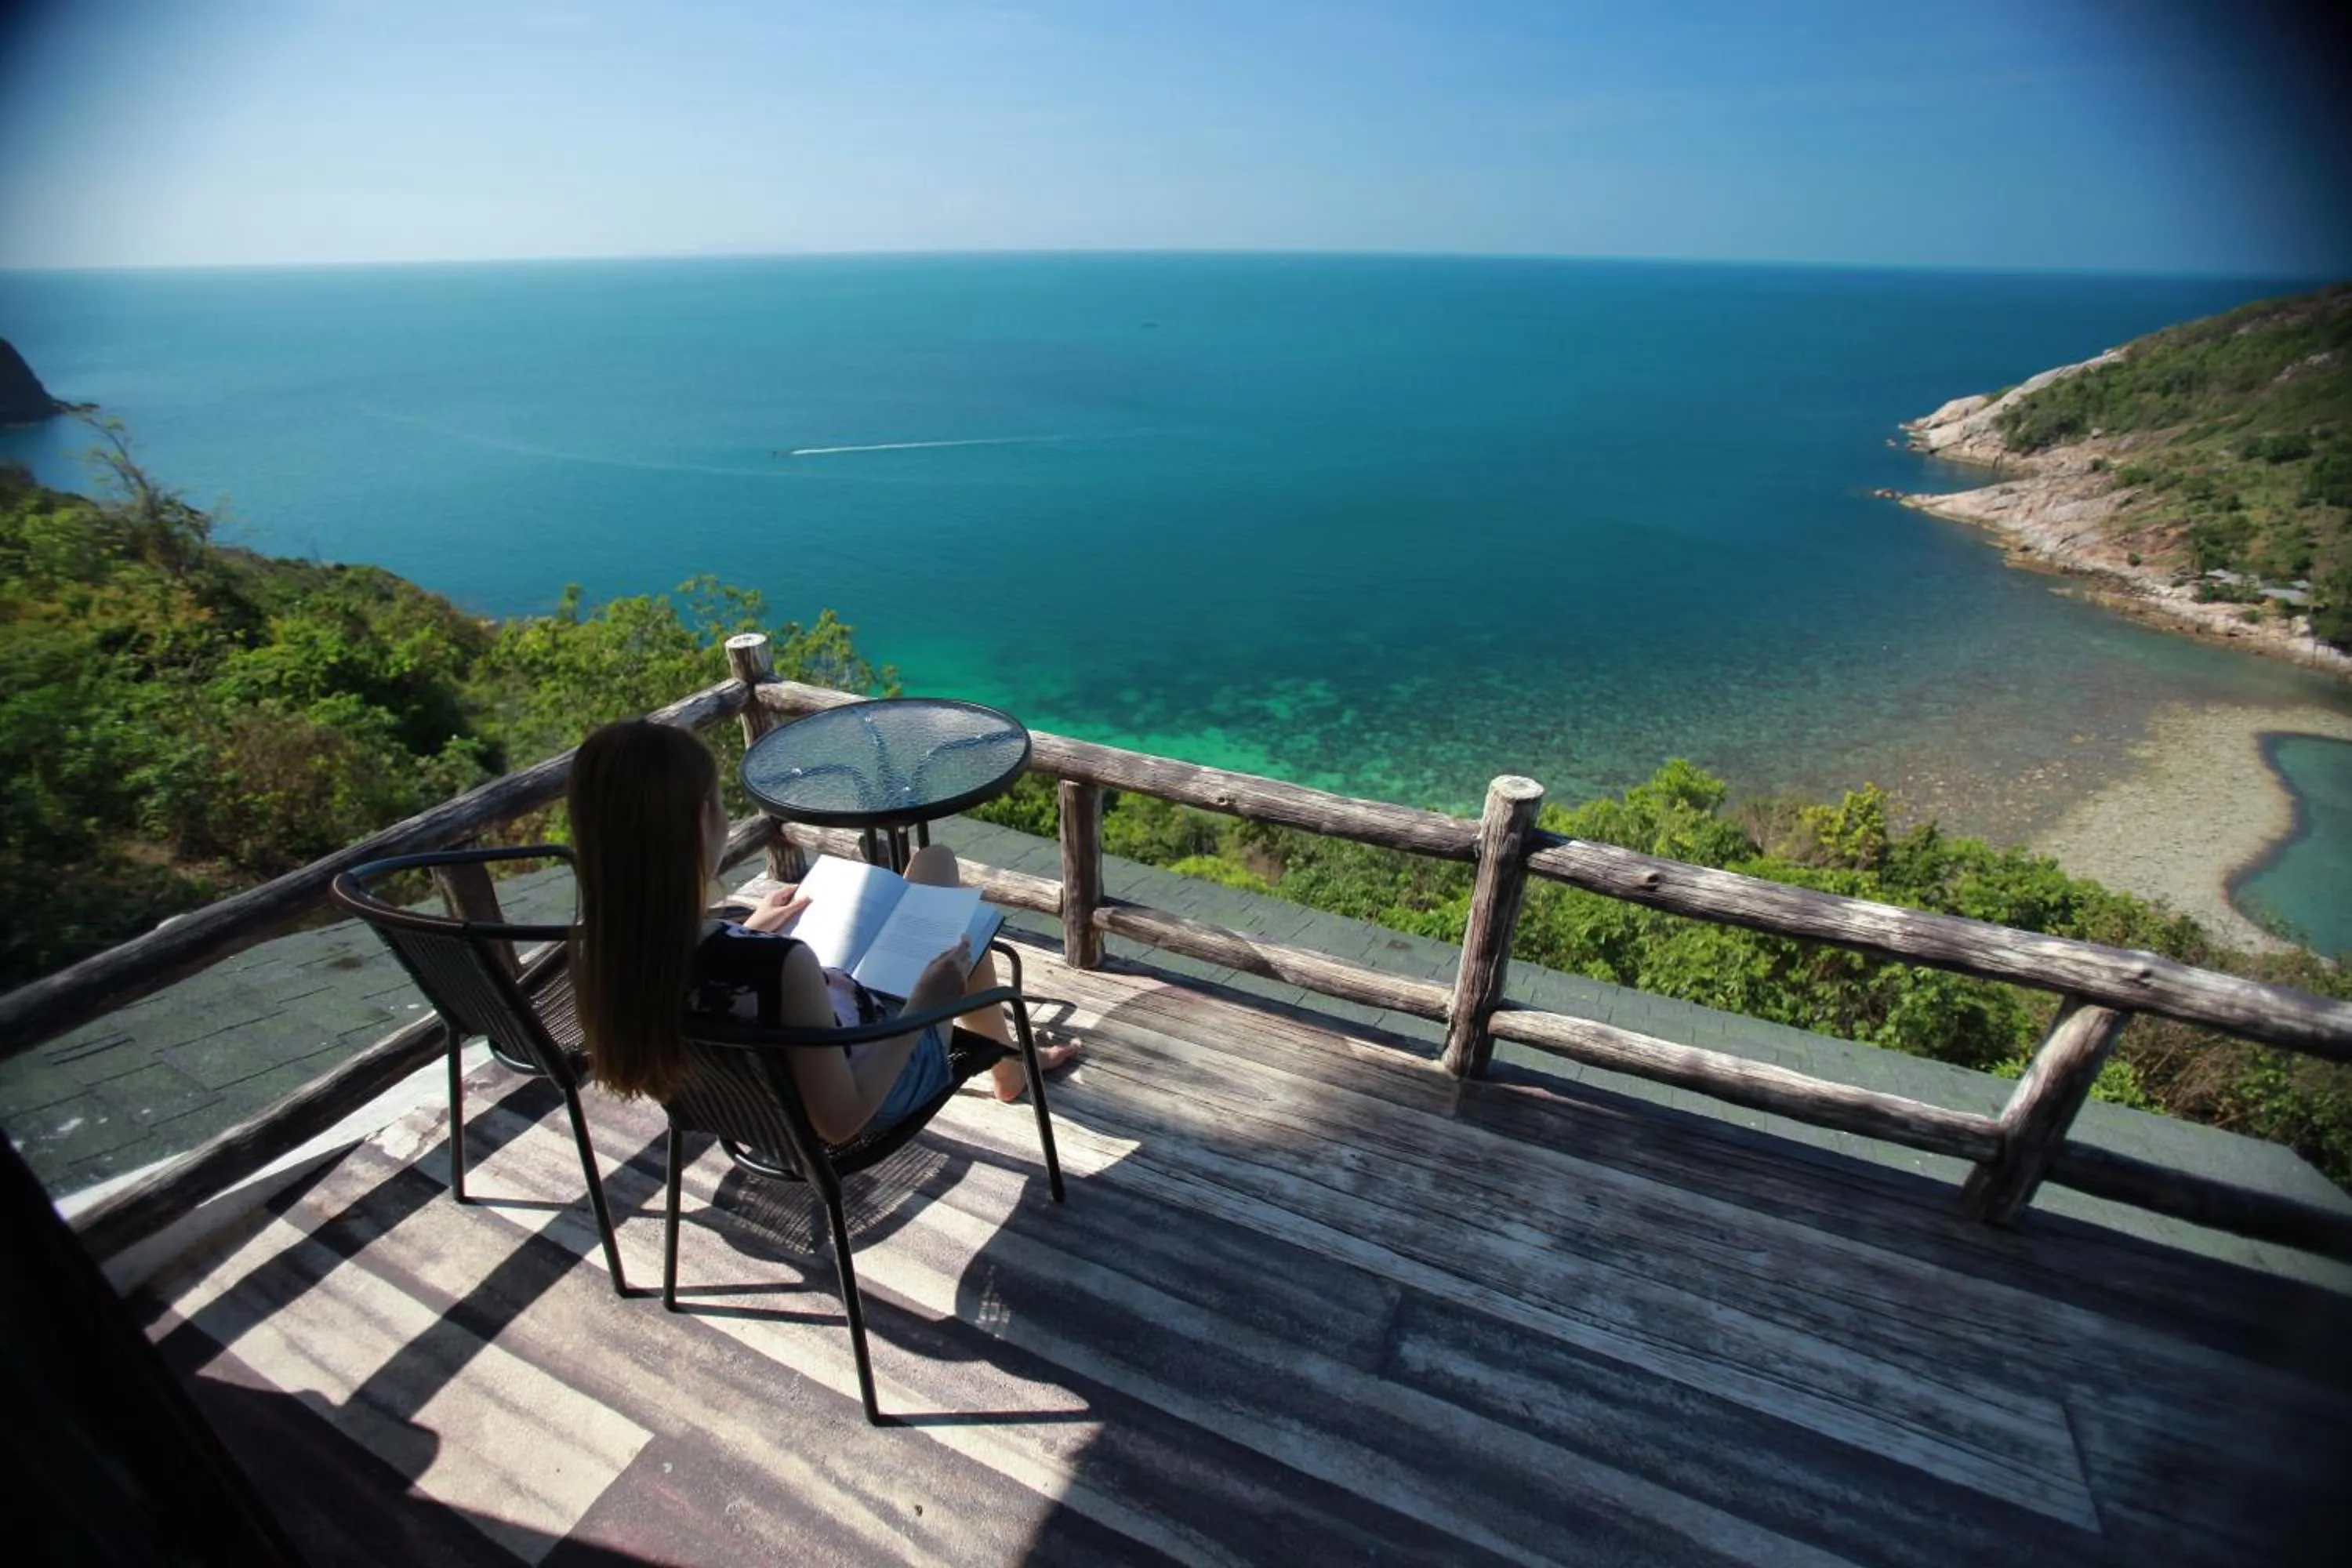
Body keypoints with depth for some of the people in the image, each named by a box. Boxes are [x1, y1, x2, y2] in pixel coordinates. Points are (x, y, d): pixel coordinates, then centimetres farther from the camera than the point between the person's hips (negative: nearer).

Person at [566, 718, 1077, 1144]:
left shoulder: (594, 948, -23)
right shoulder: (780, 967, -44)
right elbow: (840, 1122, -30)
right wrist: (923, 1006, -22)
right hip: (873, 1092, -6)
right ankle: (1007, 1061, 36)